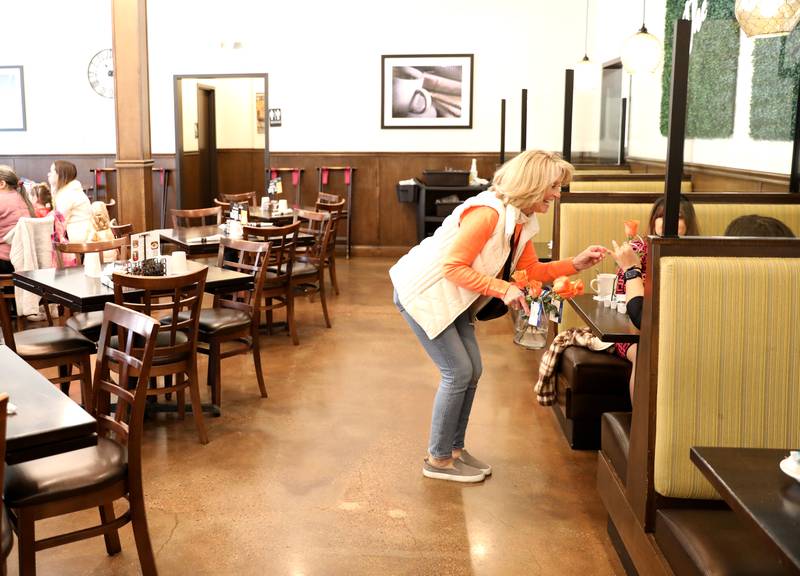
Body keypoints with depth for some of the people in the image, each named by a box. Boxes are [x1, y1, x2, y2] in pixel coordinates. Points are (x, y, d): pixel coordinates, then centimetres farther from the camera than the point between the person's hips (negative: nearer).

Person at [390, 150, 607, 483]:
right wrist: (503, 289, -28)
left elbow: (530, 271, 6)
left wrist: (575, 264, -5)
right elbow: (454, 267, -27)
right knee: (458, 372, -8)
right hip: (423, 292, -9)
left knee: (472, 370, 8)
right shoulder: (488, 212, -27)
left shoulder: (523, 221, 2)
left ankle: (454, 448, 22)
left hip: (452, 299, 9)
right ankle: (438, 459, 6)